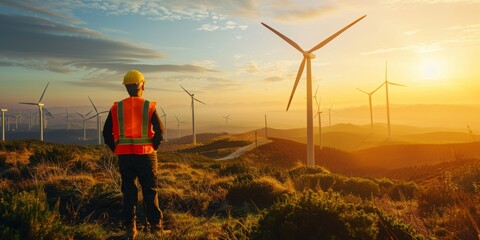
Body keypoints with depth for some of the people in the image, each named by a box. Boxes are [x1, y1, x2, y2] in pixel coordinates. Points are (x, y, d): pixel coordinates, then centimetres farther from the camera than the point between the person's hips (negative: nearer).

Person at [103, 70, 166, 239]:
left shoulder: (116, 108, 3)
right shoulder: (149, 107, -5)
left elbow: (107, 133, 1)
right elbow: (160, 131, -12)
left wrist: (117, 149, 9)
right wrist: (153, 147, 1)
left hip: (124, 156, 2)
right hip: (146, 155, -2)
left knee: (128, 192, 10)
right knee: (150, 191, 9)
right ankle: (155, 225, 16)